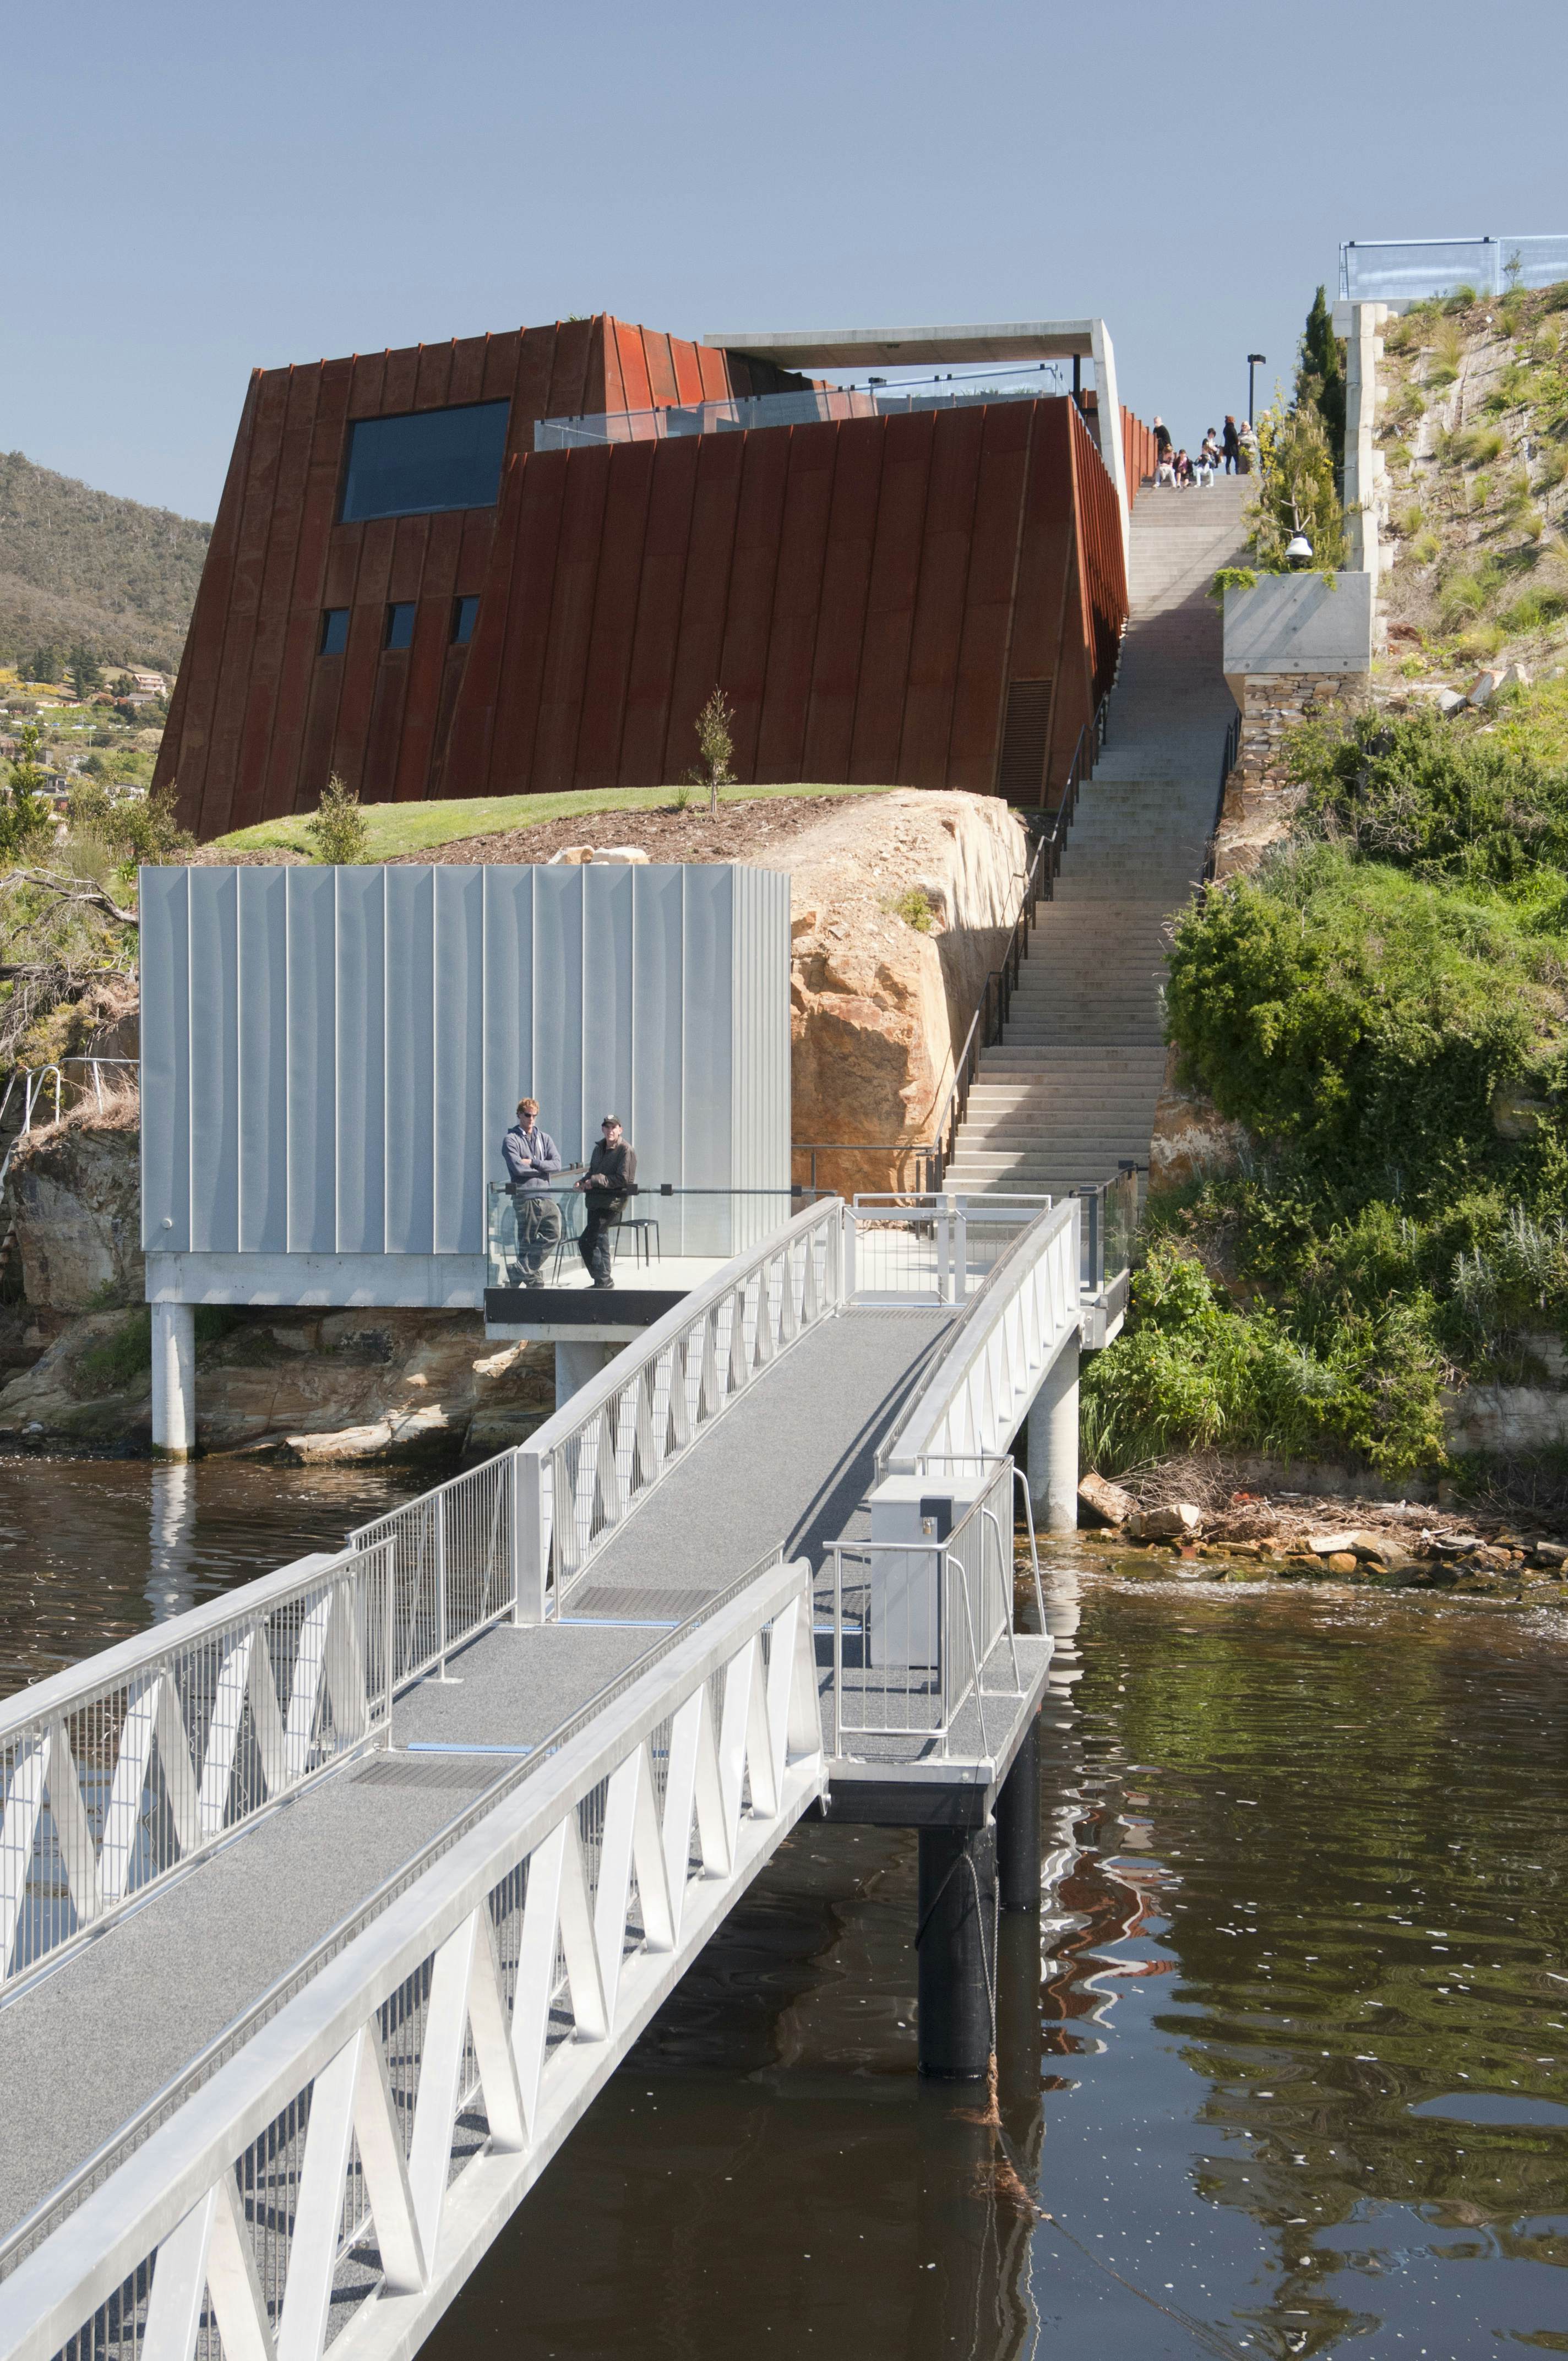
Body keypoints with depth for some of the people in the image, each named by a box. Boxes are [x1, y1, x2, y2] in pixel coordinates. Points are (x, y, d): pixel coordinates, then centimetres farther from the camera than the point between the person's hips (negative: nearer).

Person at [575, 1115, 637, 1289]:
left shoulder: (626, 1151, -9)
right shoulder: (599, 1149, 16)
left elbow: (623, 1179, -16)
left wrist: (596, 1180, -17)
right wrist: (583, 1182, 3)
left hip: (612, 1203, -9)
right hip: (596, 1201, 9)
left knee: (586, 1242, -15)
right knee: (599, 1241, 15)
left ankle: (603, 1280, -7)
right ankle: (603, 1281, 26)